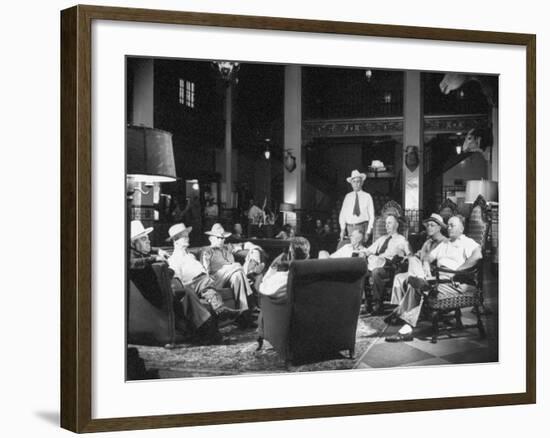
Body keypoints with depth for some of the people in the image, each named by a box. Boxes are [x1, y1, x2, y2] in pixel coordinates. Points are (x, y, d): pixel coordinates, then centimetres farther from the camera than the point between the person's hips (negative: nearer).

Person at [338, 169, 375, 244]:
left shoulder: (367, 196, 3)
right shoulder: (348, 197, 10)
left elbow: (371, 216, 1)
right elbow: (342, 214, 10)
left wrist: (368, 232, -7)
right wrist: (342, 229, 1)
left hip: (362, 226, -2)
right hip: (350, 228, 2)